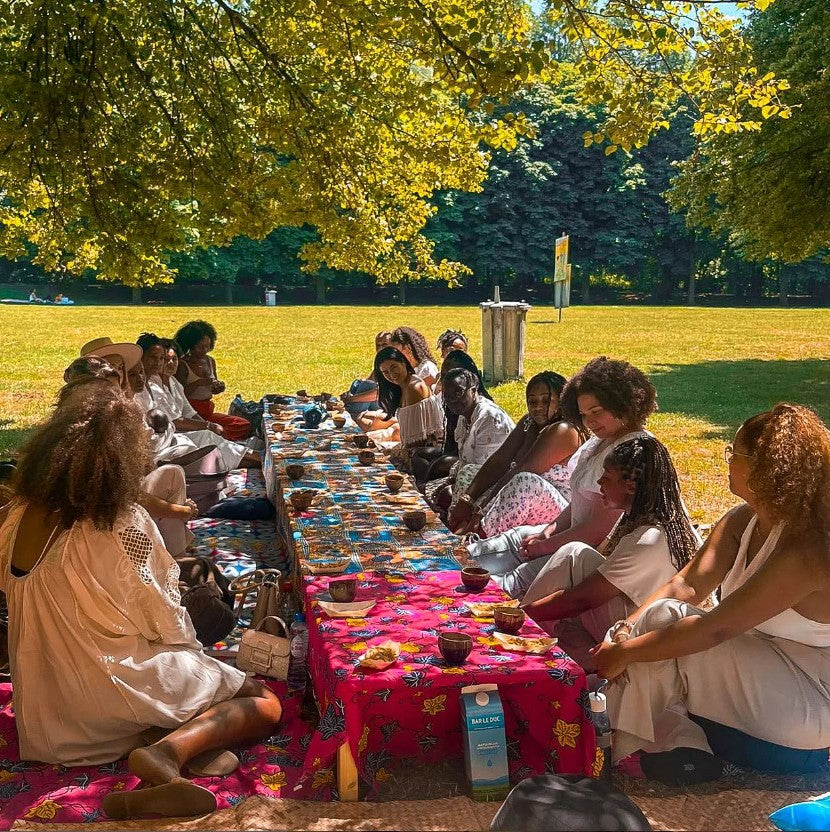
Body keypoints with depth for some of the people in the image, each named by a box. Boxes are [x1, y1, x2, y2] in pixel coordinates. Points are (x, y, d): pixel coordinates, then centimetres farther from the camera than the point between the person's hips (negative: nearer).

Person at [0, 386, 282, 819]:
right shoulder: (124, 526, -19)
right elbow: (166, 623, -12)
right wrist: (191, 649, 10)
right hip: (116, 684, -7)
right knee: (265, 705, -1)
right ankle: (173, 749, -24)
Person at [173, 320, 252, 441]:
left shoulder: (210, 361, 13)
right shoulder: (182, 365, -9)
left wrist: (218, 387, 3)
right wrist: (198, 383, -25)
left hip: (209, 410, 8)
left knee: (245, 425, -9)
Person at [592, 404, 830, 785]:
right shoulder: (742, 522, -1)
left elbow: (716, 629, -29)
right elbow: (686, 585, -7)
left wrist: (624, 652, -24)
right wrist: (623, 633, -21)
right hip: (760, 664, 9)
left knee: (666, 620, -21)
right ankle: (675, 741, -8)